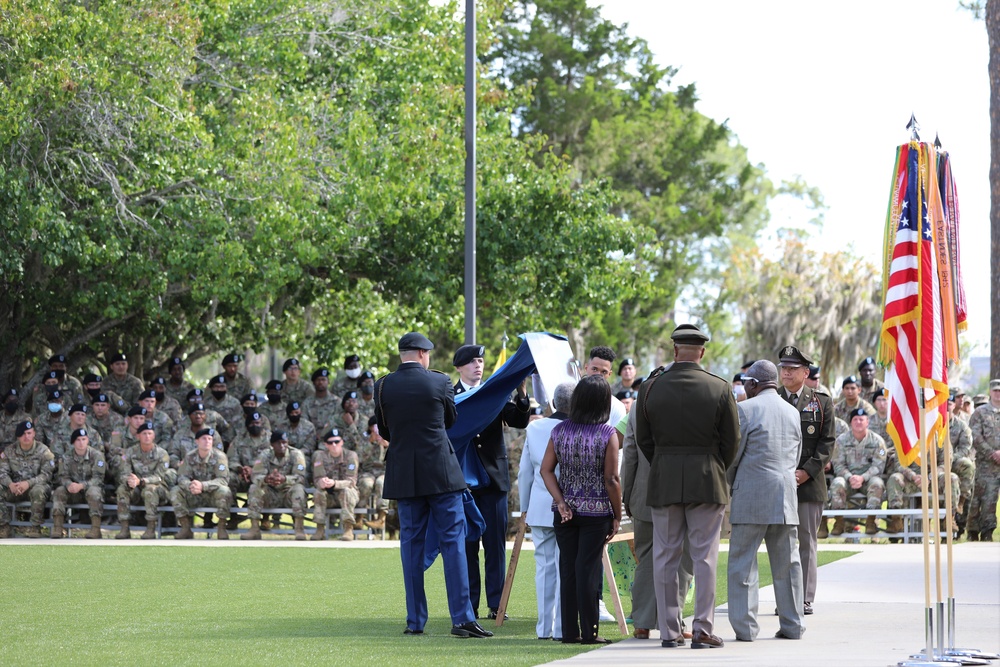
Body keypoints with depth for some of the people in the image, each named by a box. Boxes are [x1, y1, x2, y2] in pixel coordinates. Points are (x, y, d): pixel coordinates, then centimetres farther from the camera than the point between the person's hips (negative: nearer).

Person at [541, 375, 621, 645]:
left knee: (567, 570, 8)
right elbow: (611, 479, -11)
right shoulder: (608, 434, -10)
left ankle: (569, 631, 10)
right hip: (596, 511, -3)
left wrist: (561, 501, -5)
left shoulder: (560, 430, 2)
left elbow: (546, 469, -3)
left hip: (565, 511, 3)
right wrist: (618, 516, -3)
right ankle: (588, 632, 1)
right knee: (588, 570, -1)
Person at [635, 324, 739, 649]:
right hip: (707, 483, -1)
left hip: (664, 483, 1)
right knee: (704, 557, 2)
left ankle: (669, 631, 8)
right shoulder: (720, 388, -5)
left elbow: (643, 439, 5)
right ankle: (703, 631, 0)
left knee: (665, 556, 7)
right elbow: (731, 440, 0)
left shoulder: (650, 387, -2)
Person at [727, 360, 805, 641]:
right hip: (786, 497, 6)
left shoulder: (745, 409, -6)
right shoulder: (793, 412, 13)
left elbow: (731, 455, -4)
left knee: (743, 562, -2)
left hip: (751, 496, -6)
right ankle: (792, 625, 12)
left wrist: (726, 486, 12)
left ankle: (745, 626, -6)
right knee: (786, 563, 9)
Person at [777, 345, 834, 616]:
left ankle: (805, 600, 4)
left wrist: (807, 471, -10)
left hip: (809, 482, -1)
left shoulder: (821, 402, 7)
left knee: (807, 542, 1)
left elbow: (827, 441, 2)